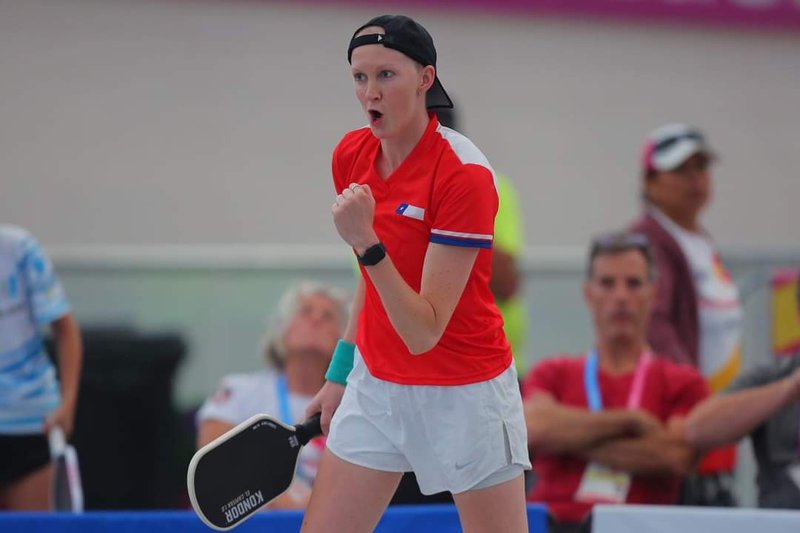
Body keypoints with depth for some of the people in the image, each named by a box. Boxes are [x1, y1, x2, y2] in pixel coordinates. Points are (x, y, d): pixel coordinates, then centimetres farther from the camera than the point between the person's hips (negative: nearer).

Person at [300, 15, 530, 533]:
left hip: (463, 394, -6)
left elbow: (424, 333, -25)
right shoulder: (351, 155, -2)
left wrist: (367, 242, -34)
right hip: (376, 387, 6)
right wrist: (340, 373, 15)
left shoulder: (465, 174, -22)